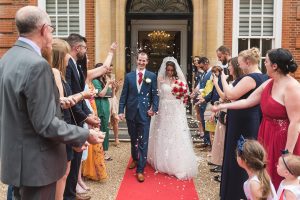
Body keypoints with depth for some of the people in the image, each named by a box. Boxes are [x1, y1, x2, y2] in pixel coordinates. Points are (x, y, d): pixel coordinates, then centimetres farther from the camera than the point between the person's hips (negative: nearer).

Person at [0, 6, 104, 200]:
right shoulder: (37, 64, -24)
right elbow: (46, 124, -24)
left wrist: (55, 101, 18)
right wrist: (85, 135, -14)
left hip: (16, 157, 9)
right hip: (35, 162, -9)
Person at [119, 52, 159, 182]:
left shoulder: (152, 76, 2)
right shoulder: (129, 76, 6)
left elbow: (155, 94, 2)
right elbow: (124, 95, 4)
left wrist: (154, 108, -11)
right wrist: (121, 111, -2)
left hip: (145, 113, -2)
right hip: (131, 112, 2)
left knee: (143, 141, -3)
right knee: (133, 139, 17)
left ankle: (140, 170, 2)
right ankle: (135, 159, 41)